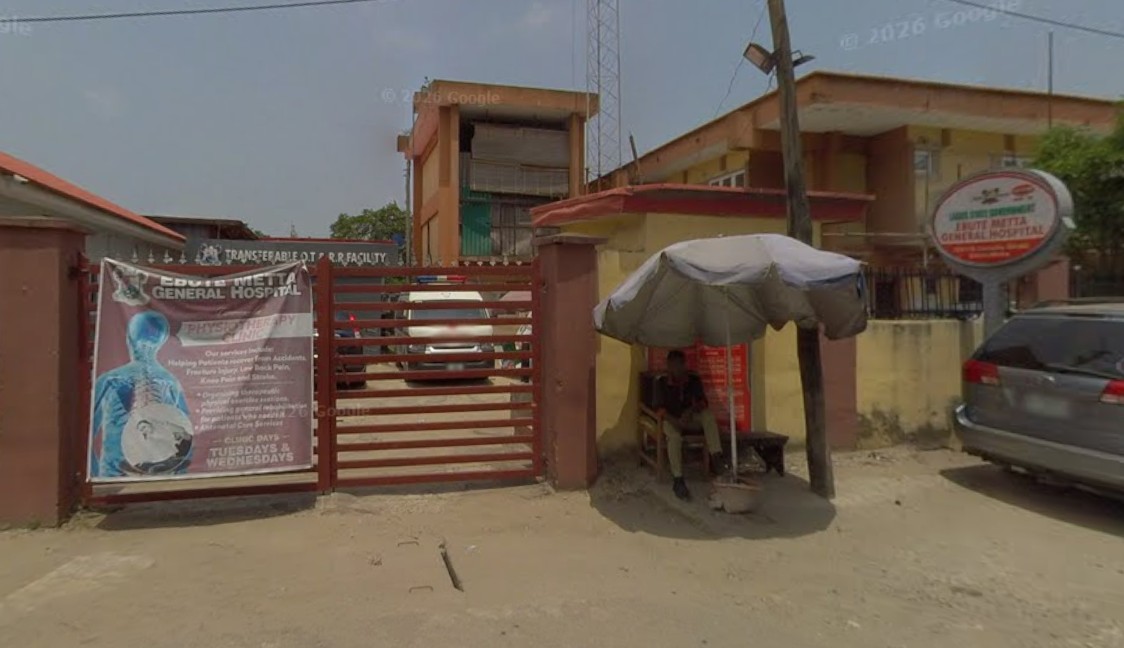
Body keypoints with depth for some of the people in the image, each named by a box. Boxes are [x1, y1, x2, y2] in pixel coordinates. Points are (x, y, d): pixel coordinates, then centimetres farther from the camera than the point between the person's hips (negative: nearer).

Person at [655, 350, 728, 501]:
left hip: (690, 418, 3)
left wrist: (692, 409, -30)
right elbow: (660, 408, -14)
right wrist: (675, 421, -31)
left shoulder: (694, 380, -1)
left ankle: (716, 457, -39)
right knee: (675, 436, -37)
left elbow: (703, 402, -7)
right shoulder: (662, 383, -8)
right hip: (671, 419, -3)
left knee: (708, 414, -28)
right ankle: (677, 480, -37)